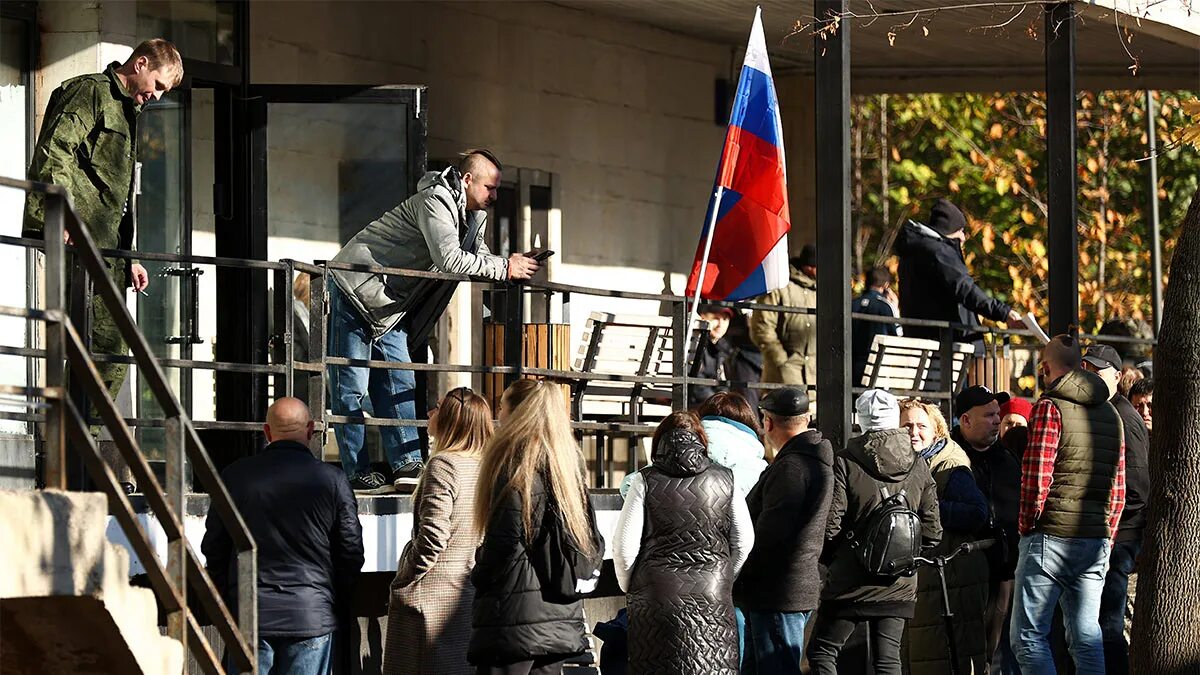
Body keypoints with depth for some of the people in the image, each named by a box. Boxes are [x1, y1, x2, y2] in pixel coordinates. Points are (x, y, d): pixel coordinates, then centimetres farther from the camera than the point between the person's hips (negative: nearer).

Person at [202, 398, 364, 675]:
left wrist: (224, 603, 18)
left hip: (248, 614, 1)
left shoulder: (234, 476, 1)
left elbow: (214, 548, 6)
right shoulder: (332, 480, -3)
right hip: (312, 617, -1)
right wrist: (339, 610, 15)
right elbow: (351, 552, 2)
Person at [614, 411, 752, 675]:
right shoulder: (725, 480, 4)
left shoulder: (646, 481, -3)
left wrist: (628, 588, 13)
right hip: (713, 599, 2)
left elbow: (624, 546, -3)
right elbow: (744, 542, 9)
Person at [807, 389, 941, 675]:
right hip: (899, 585, 4)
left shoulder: (845, 463, -9)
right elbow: (932, 532, 4)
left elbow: (830, 524, -11)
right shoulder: (918, 468, 3)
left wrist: (832, 559, 7)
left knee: (821, 651, 7)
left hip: (851, 581, -4)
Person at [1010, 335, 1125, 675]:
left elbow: (1037, 478, -14)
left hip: (1051, 537, -7)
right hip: (1097, 541, 7)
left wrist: (1027, 526, 0)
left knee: (1028, 635, -3)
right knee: (1087, 638, 8)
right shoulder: (1110, 413, 15)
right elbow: (1118, 489, 17)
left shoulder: (1050, 407, -7)